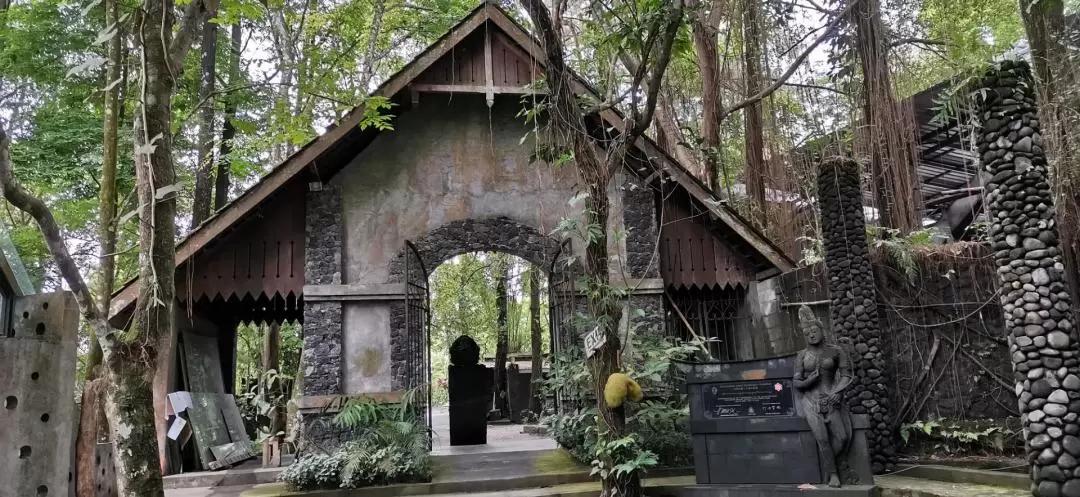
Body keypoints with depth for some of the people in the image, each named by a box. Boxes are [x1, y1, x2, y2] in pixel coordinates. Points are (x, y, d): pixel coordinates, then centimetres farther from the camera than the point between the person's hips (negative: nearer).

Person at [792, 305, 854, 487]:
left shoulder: (835, 351, 7)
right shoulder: (802, 355, 8)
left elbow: (846, 376, 3)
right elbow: (797, 382, 6)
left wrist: (837, 393, -13)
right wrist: (808, 381, -15)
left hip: (830, 398, 1)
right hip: (810, 399, 0)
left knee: (842, 436, -20)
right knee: (822, 437, -20)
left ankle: (829, 465, 1)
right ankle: (833, 473, -6)